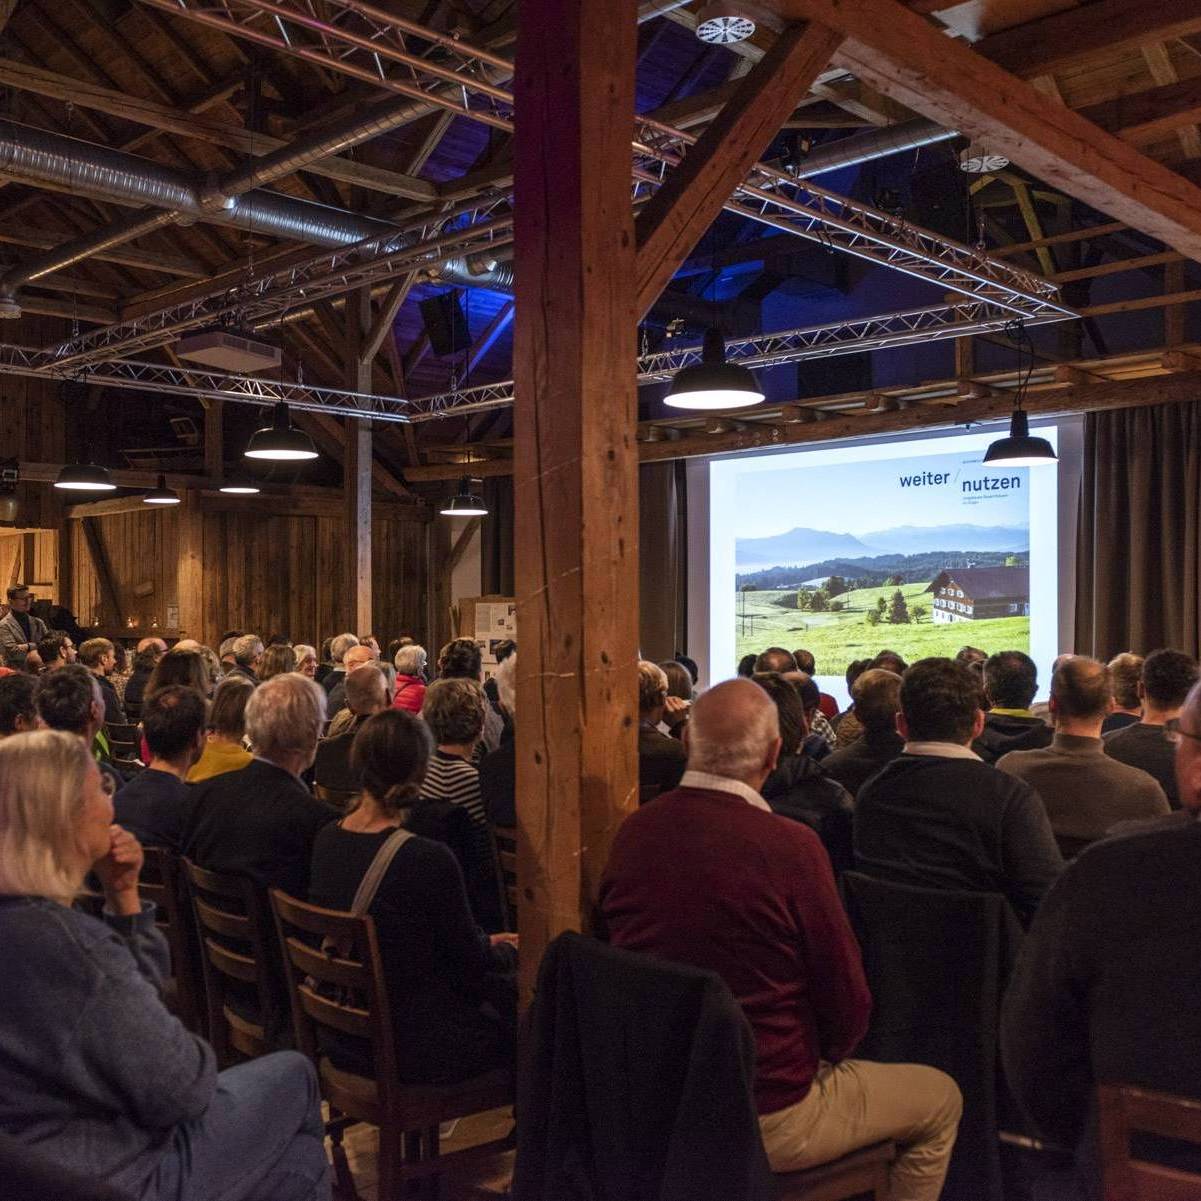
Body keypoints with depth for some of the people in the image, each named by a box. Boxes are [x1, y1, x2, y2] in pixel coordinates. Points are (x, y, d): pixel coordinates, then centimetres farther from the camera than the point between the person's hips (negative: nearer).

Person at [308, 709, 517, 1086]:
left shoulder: (326, 840, -3)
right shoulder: (428, 860, -26)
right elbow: (474, 966, -12)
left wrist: (486, 943, 15)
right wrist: (508, 951, 11)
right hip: (412, 1051, -7)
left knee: (502, 987, 22)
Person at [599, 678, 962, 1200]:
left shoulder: (631, 832, -9)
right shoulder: (791, 845, -24)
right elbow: (847, 1003, -13)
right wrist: (822, 1055, 8)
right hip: (767, 1121, -6)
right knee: (941, 1098, 19)